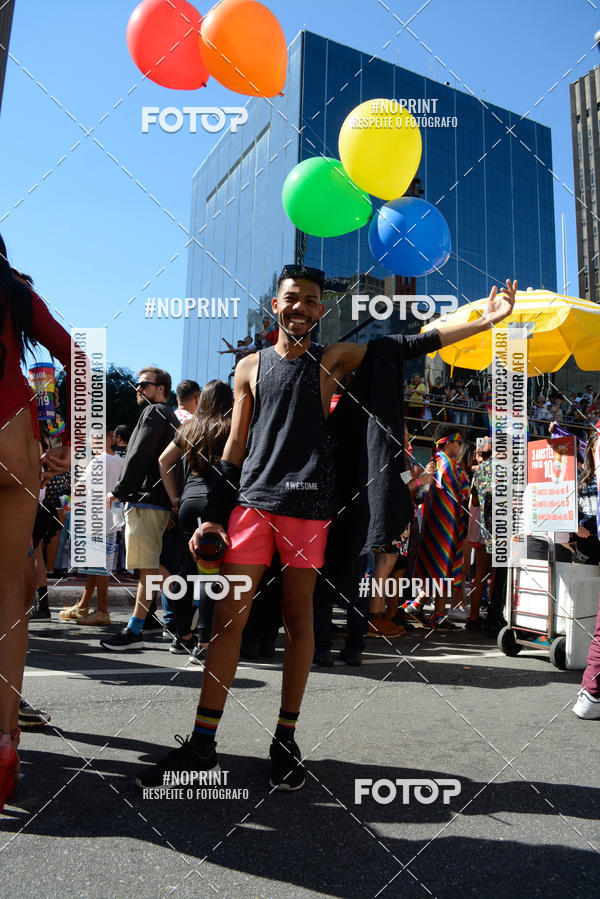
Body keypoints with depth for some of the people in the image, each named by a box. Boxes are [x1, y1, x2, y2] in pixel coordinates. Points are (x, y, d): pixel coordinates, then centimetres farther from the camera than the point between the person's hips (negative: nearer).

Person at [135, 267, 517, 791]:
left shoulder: (332, 359, 9)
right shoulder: (251, 367, 13)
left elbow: (404, 347, 4)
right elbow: (234, 448, 12)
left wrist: (485, 321, 0)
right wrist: (214, 514, 7)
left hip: (308, 506, -1)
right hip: (251, 502, 2)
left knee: (299, 620, 5)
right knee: (228, 617, -2)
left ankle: (286, 739, 18)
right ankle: (202, 745, 7)